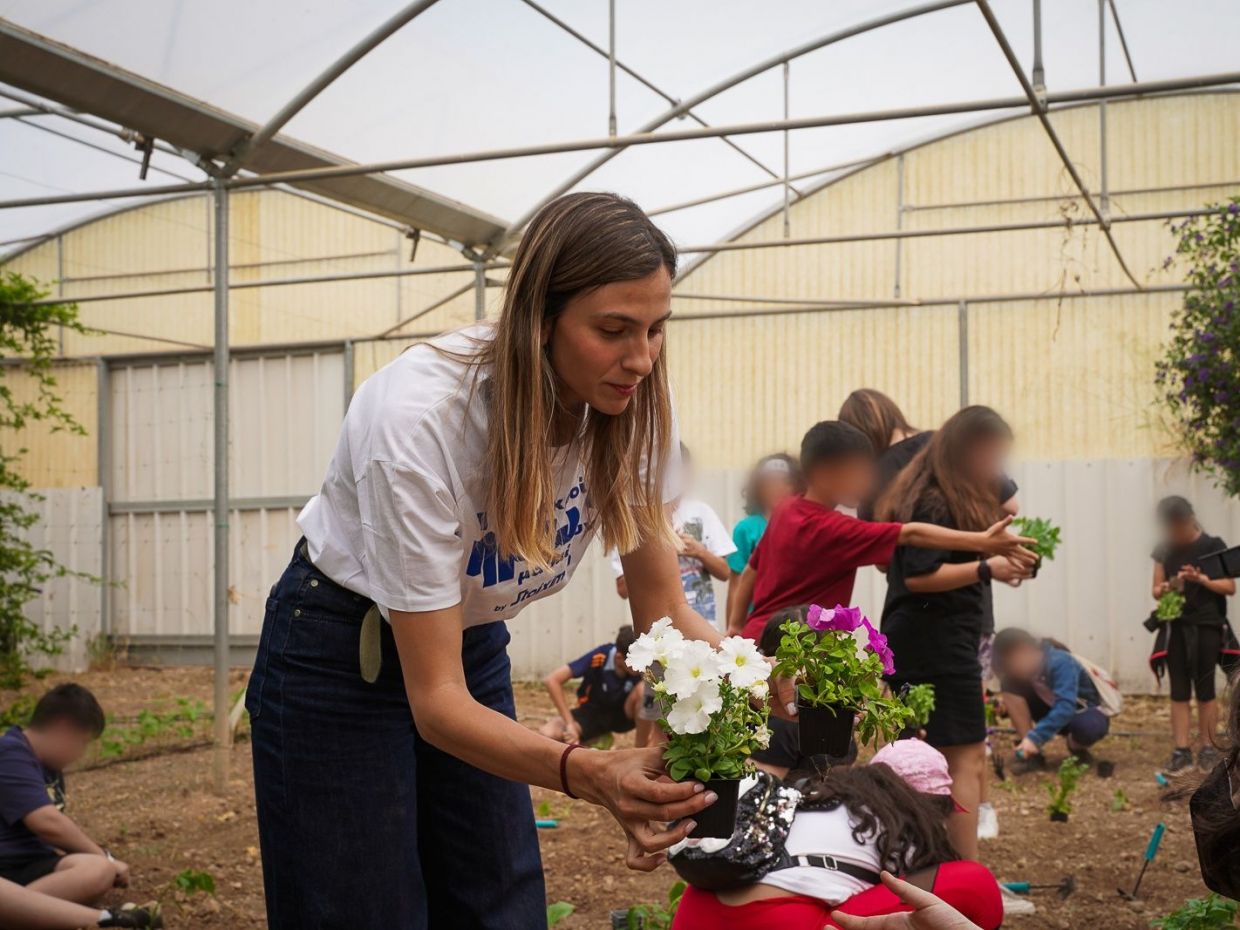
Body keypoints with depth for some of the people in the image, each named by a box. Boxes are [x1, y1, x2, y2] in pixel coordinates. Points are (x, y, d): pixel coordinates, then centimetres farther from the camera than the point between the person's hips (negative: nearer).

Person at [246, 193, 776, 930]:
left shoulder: (631, 408, -19)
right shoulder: (418, 418, -35)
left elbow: (663, 608, -10)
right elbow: (435, 700, -32)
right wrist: (587, 773, -48)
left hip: (473, 642, 5)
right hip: (341, 657, -5)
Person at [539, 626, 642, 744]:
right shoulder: (598, 658, -29)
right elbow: (552, 680, -30)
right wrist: (570, 724, -31)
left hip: (622, 715, 0)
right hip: (592, 712, 0)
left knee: (643, 689, -34)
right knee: (547, 733, -29)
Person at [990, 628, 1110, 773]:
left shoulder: (1060, 663, -32)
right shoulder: (1027, 667, -11)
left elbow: (1065, 707, -43)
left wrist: (1035, 737, -51)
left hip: (1085, 712, -5)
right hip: (1053, 709, 5)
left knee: (1088, 727, -43)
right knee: (1010, 686, -18)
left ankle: (1077, 747, -4)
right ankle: (1031, 754, -15)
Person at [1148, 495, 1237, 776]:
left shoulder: (1213, 546, -3)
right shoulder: (1164, 549, 7)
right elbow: (1155, 590, 9)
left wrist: (1201, 579, -19)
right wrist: (1168, 587, -14)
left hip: (1207, 626, -3)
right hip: (1175, 627, 3)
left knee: (1205, 690, 2)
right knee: (1179, 691, 2)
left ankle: (1207, 748, 11)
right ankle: (1181, 751, 3)